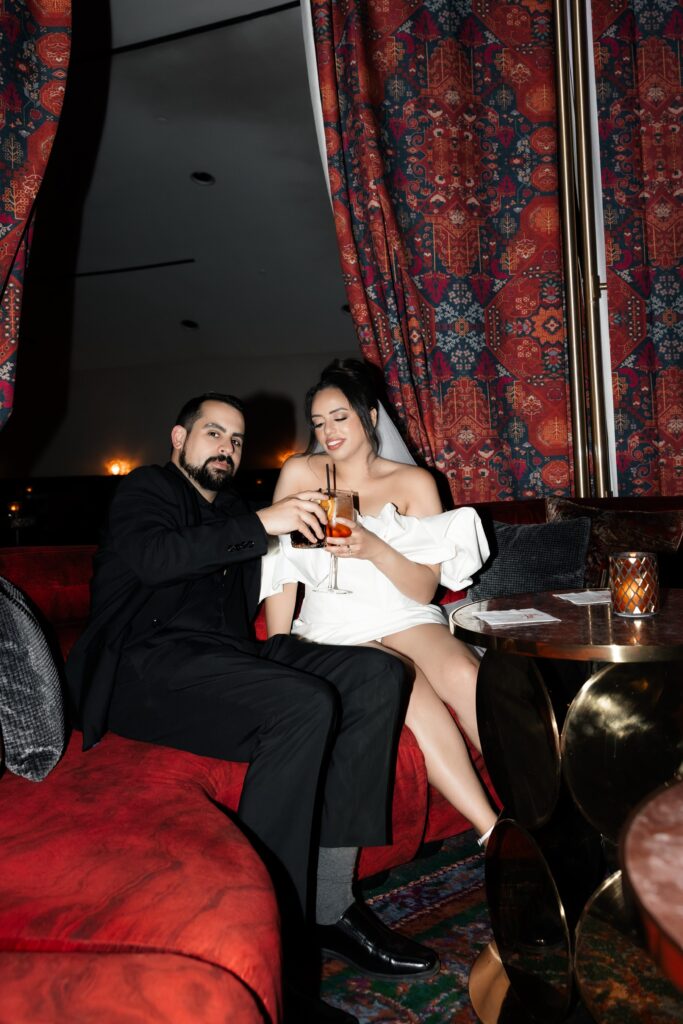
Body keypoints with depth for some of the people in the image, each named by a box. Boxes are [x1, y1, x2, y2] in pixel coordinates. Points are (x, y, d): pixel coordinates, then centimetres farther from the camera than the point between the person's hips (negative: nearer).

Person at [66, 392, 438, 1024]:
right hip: (149, 660, -7)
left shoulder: (230, 510, 29)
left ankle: (329, 903, -13)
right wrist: (260, 525, -19)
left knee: (378, 675, -12)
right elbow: (153, 558, -15)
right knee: (305, 704, -32)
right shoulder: (147, 489, 10)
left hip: (228, 656, 7)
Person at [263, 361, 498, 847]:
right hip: (332, 628, -1)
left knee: (463, 674, -30)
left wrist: (374, 549, -19)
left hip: (404, 618, 1)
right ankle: (496, 833, -23)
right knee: (409, 689, -31)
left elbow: (426, 588, -1)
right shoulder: (300, 473, 4)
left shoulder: (413, 482, 4)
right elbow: (280, 568, 2)